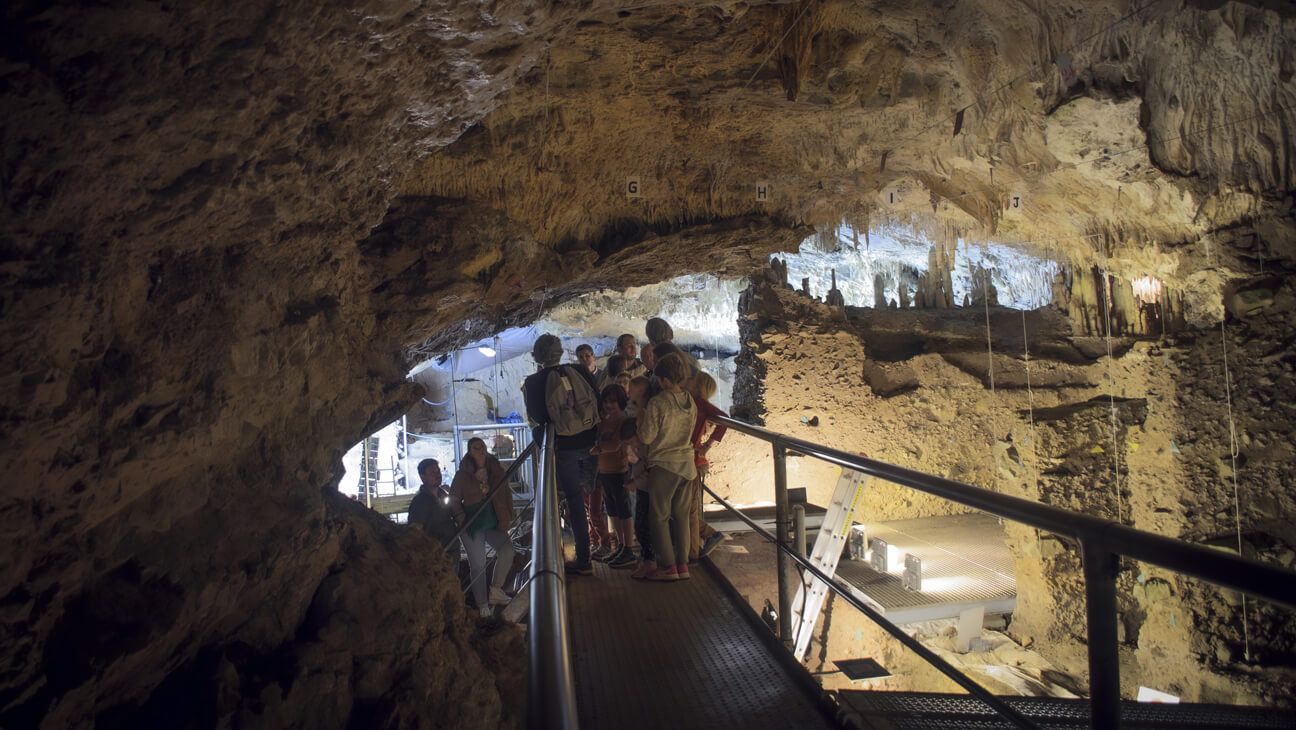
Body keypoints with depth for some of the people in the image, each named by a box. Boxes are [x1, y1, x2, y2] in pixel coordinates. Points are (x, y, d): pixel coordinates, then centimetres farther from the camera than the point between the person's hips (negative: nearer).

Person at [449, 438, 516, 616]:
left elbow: (506, 494, 10)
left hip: (494, 523, 2)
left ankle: (496, 589, 1)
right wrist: (462, 519, -7)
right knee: (478, 566, -1)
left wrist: (506, 518, 3)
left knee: (507, 549, -19)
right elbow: (453, 500, 4)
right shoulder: (463, 475, -3)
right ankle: (483, 606, 12)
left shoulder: (497, 471, 3)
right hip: (472, 526, -2)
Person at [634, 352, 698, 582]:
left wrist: (639, 421, 2)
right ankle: (682, 563, 17)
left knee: (659, 516, 5)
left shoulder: (657, 403, -17)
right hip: (686, 464, 6)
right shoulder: (691, 402, 3)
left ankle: (667, 565, 7)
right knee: (681, 515, 13)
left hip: (663, 464, -6)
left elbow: (646, 437, -13)